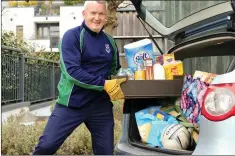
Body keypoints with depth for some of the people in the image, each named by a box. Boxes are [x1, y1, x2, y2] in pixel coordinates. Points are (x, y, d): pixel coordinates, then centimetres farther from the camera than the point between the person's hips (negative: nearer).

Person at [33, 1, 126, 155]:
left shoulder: (109, 42, 10)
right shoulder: (72, 36, -7)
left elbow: (116, 71, 24)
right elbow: (72, 70, -19)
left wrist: (119, 84, 3)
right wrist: (104, 84, -23)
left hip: (101, 105, 5)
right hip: (72, 103, -5)